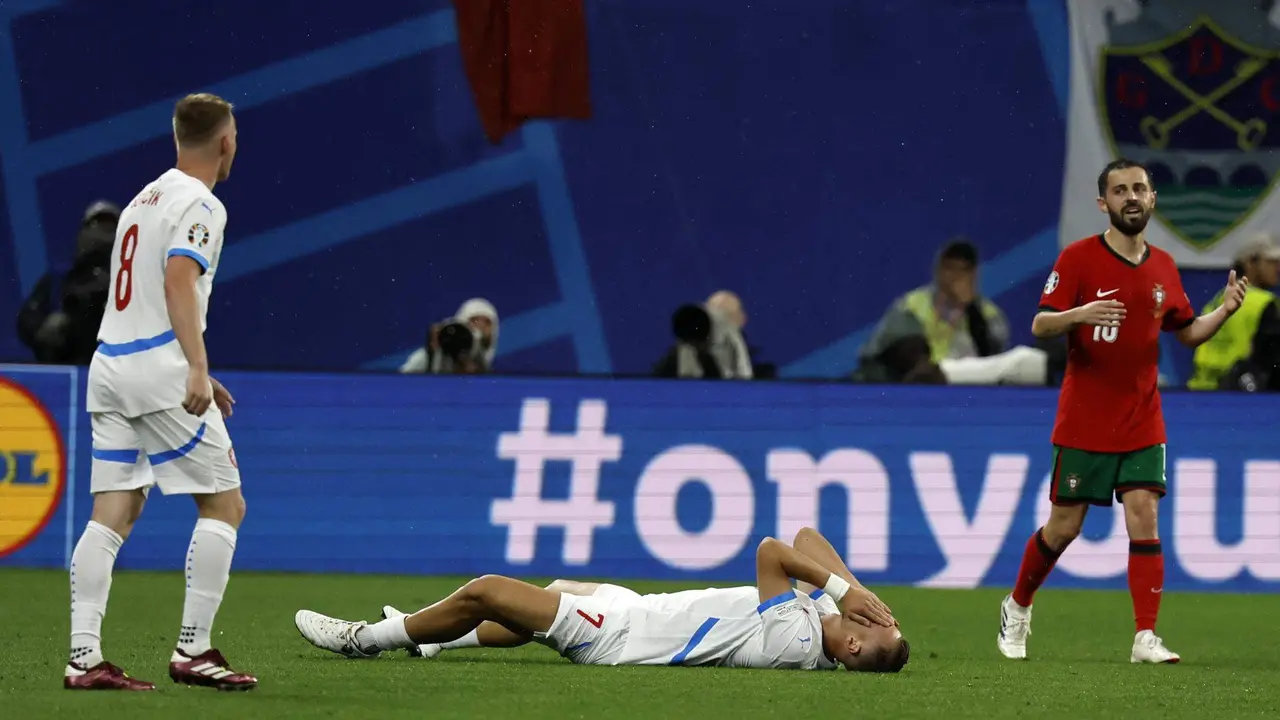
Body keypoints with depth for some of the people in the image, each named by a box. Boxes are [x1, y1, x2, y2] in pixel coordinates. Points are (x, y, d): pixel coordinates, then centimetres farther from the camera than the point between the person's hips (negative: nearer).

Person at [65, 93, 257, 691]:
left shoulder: (144, 199, 21)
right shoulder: (199, 205, -6)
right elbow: (179, 282, -22)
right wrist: (198, 369, -31)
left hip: (109, 366, 8)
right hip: (161, 374, -8)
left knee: (112, 514, 3)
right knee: (225, 506, 0)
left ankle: (84, 657, -6)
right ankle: (192, 652, -4)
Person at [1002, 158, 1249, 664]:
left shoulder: (1163, 267, 8)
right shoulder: (1079, 258, -6)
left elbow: (1187, 332, 17)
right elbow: (1040, 325, -10)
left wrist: (1225, 310, -2)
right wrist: (1078, 314, -31)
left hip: (1142, 426, 3)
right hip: (1083, 425, -3)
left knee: (1144, 518, -10)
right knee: (1064, 526, 4)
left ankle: (1146, 638, -10)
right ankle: (1018, 605, 29)